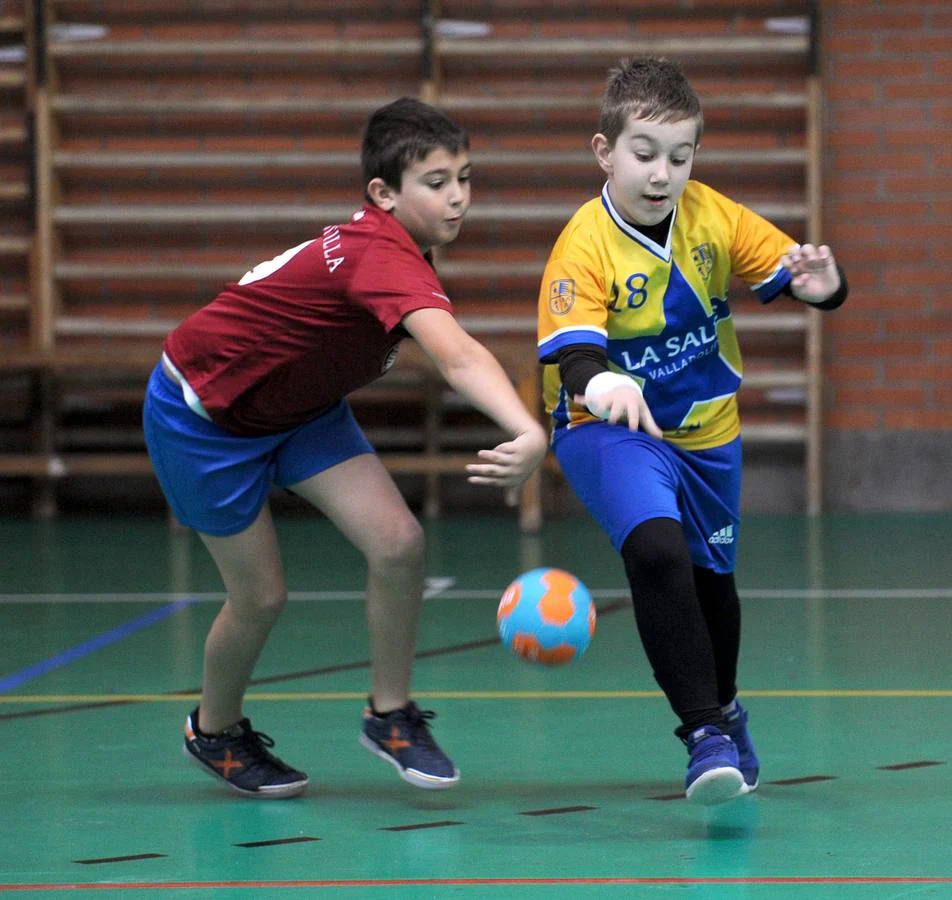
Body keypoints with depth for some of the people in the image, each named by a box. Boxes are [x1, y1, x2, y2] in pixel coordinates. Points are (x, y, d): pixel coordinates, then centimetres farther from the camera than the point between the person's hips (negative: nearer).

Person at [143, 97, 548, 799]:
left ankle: (391, 716, 9)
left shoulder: (383, 244, -9)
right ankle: (215, 733, 30)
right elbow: (458, 356, -55)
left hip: (299, 403, 8)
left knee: (398, 543, -10)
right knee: (261, 595, 1)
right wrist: (530, 433, -68)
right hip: (203, 411, -8)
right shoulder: (384, 258, -37)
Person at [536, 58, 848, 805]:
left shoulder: (715, 218, -11)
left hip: (707, 433, 5)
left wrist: (820, 285, -29)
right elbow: (573, 353, -35)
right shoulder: (584, 247, -24)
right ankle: (705, 732, -26)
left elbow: (791, 271, -6)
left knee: (711, 578, 20)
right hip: (611, 429, -5)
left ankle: (722, 710, 49)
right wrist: (599, 382, -58)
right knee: (657, 549, -31)